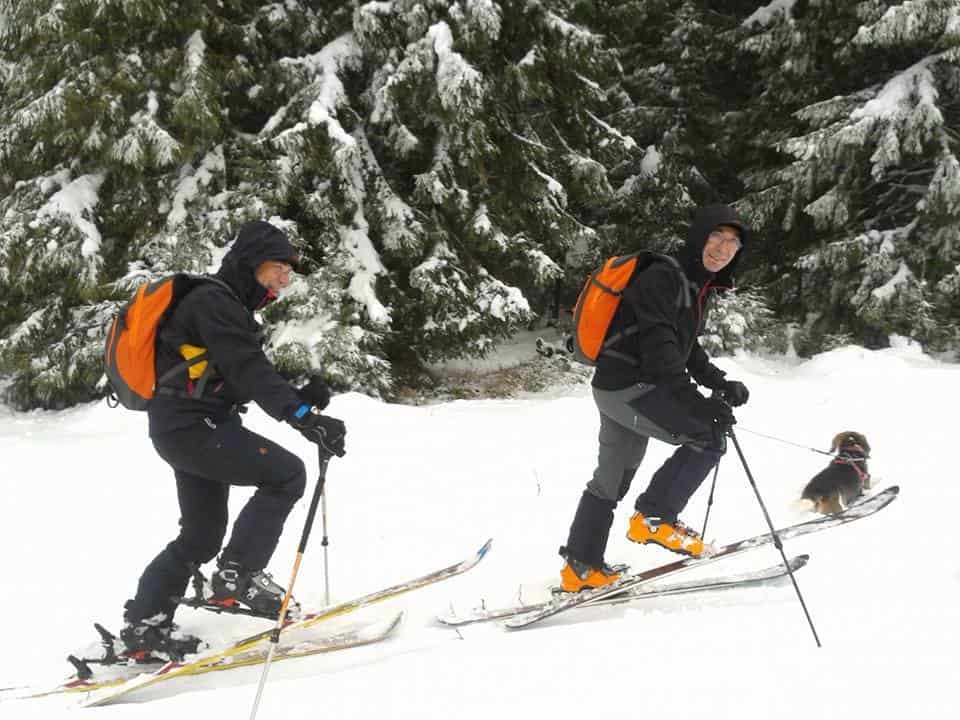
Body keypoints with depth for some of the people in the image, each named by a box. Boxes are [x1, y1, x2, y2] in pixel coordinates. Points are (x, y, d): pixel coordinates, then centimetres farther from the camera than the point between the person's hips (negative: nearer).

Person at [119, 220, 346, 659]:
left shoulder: (232, 306, 18)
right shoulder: (214, 302, -14)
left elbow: (244, 377, 18)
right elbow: (249, 372, -26)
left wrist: (301, 397, 2)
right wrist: (303, 417, -35)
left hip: (187, 427, 11)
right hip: (193, 426, -11)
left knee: (202, 536, 14)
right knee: (285, 474, -15)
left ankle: (144, 625, 20)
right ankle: (237, 575, -11)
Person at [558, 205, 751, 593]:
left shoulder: (696, 285, 14)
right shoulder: (663, 277, -17)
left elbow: (686, 347, 23)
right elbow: (658, 345, -27)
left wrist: (720, 382, 8)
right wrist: (694, 400, -35)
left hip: (621, 389, 11)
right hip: (627, 386, -11)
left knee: (612, 480, 19)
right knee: (709, 435, -16)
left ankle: (580, 568, 29)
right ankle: (654, 518, -9)